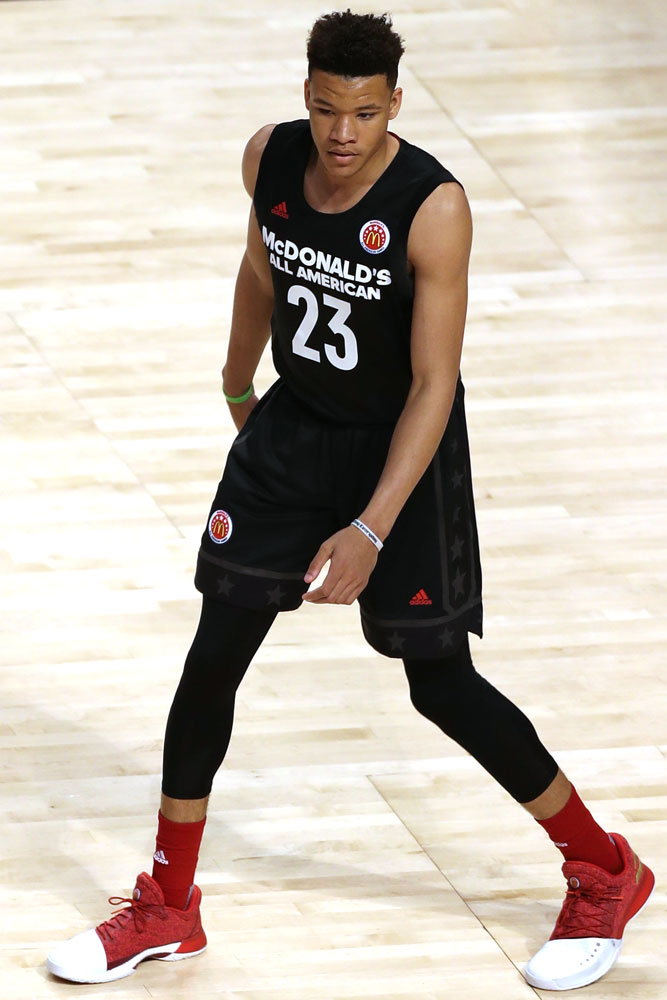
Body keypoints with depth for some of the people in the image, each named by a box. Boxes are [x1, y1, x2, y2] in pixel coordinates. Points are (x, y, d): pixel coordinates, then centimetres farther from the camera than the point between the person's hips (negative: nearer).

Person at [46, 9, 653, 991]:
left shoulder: (434, 207, -27)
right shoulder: (271, 159, -11)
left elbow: (433, 383, -26)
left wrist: (371, 530, -32)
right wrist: (238, 384, 25)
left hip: (402, 444, -5)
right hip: (294, 427, 5)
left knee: (442, 686, 1)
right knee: (214, 658, 2)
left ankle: (604, 875, 21)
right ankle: (168, 907, 16)